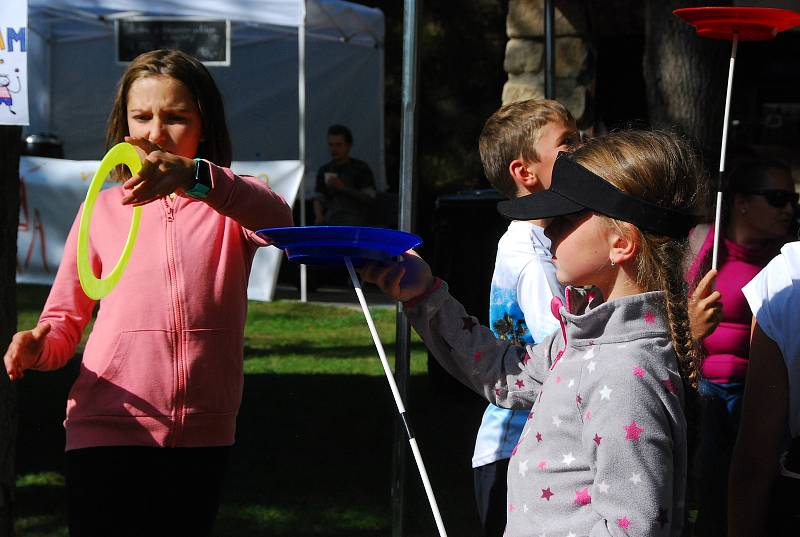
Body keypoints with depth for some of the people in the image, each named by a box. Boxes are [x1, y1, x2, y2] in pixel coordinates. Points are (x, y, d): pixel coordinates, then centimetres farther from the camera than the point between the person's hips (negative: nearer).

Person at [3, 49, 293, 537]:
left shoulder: (231, 203, 5)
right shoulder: (104, 208, 9)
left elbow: (278, 219, -20)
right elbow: (65, 319, 8)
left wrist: (194, 177, -39)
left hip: (204, 437, 1)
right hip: (108, 429, -1)